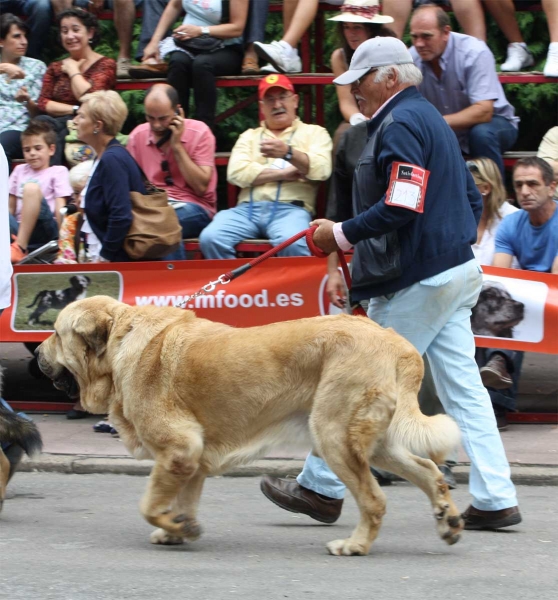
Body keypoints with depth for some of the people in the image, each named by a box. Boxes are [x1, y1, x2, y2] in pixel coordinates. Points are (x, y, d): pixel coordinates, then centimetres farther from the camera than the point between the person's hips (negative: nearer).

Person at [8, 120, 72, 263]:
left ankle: (20, 247, -38)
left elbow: (60, 208, 0)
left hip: (44, 230, -4)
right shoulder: (20, 170, 23)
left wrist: (60, 235, -11)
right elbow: (10, 207, 20)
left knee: (31, 187, -28)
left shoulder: (58, 172, 11)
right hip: (18, 230, 4)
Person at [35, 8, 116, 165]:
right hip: (58, 123, 4)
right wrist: (75, 110, -9)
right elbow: (42, 103, 5)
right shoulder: (55, 68, 22)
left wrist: (73, 70, 4)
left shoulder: (105, 65, 8)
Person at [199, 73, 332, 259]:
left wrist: (288, 153, -21)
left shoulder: (314, 132, 17)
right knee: (210, 238, -27)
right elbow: (236, 172, 6)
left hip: (290, 209, -3)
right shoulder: (249, 136, 25)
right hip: (247, 208, 3)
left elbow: (321, 170, -3)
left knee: (292, 243, -38)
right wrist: (285, 173, -1)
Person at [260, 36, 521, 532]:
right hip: (457, 272, 10)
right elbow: (471, 199, 22)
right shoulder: (432, 119, 18)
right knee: (463, 388, 6)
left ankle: (322, 488, 5)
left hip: (415, 283, -10)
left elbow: (401, 207, -23)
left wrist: (341, 235, -15)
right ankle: (495, 500, 3)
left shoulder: (399, 125, -13)